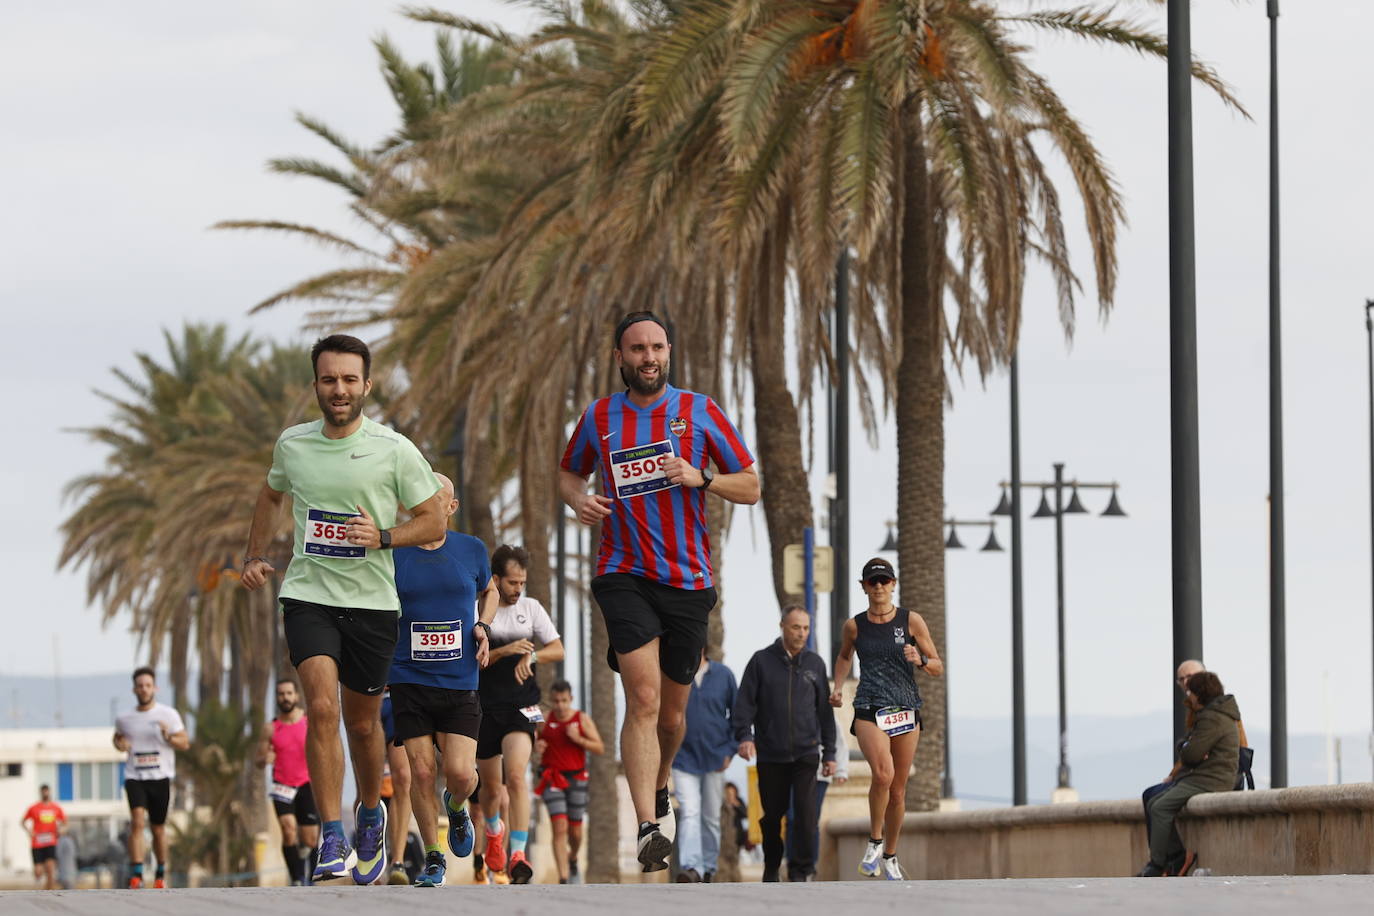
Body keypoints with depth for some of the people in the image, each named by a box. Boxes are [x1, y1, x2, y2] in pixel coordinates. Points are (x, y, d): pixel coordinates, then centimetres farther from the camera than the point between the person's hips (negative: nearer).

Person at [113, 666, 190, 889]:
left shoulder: (168, 715, 0)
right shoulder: (124, 719, 6)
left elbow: (185, 743, 1)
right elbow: (117, 737, 24)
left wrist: (169, 737, -20)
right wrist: (119, 744, 0)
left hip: (160, 778, 0)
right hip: (135, 777, 0)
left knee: (158, 828, 8)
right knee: (137, 821, -21)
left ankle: (161, 873, 29)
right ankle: (136, 874, -24)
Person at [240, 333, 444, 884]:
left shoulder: (395, 451, -6)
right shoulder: (292, 445, 4)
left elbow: (433, 521, 1)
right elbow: (272, 495, 25)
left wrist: (384, 537, -16)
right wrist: (256, 555, 15)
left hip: (371, 601, -1)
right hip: (308, 595, 1)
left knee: (362, 722, 10)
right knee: (321, 707, -19)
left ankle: (370, 814, 40)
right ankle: (332, 841, -18)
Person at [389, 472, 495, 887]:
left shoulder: (471, 550, 4)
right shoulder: (393, 554, -2)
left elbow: (488, 591, 24)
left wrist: (483, 626, 5)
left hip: (460, 682, 1)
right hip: (409, 681, -1)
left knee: (460, 773, -10)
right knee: (421, 771, -5)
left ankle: (456, 807, 27)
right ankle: (433, 858, 13)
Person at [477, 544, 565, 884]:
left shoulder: (531, 608, 6)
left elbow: (558, 650, 7)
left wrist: (532, 655, -13)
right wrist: (503, 651, -20)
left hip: (521, 706, 0)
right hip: (485, 708, 0)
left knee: (515, 775, -22)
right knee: (491, 785, 12)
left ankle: (518, 855, -27)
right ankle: (494, 830, 47)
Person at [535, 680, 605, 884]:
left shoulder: (583, 719, -2)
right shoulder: (544, 719, 1)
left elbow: (600, 748, -2)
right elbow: (535, 740, 16)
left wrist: (578, 739, -17)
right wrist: (536, 746, -8)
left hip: (575, 779, 1)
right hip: (551, 780, -1)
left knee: (575, 832, 9)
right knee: (559, 829, -15)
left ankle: (573, 859, 44)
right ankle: (563, 879, -19)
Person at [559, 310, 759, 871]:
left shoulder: (699, 412, 2)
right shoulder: (599, 418, 5)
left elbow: (751, 488, 4)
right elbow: (569, 472, 23)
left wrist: (701, 478, -15)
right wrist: (578, 498, 0)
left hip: (688, 580, 1)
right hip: (624, 574, -1)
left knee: (671, 714, 12)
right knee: (643, 698, -19)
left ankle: (658, 786, 43)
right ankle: (648, 830, -25)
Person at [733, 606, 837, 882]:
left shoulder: (815, 664, 9)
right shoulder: (761, 661, 2)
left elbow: (825, 711, 13)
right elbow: (745, 702, -2)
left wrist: (829, 753, 10)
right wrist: (744, 735, -18)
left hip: (806, 754, 1)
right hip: (771, 754, 0)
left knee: (806, 813, -12)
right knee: (772, 815, 7)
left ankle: (802, 870, -6)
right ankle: (771, 867, 25)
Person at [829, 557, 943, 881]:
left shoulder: (911, 621, 2)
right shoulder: (854, 626, 5)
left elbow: (938, 668, 5)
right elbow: (844, 656, 26)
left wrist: (920, 661, -16)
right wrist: (837, 688, 11)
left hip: (906, 711, 1)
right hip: (869, 710, -1)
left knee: (898, 791, 7)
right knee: (883, 774, -26)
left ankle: (890, 855, 25)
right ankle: (875, 841, -7)